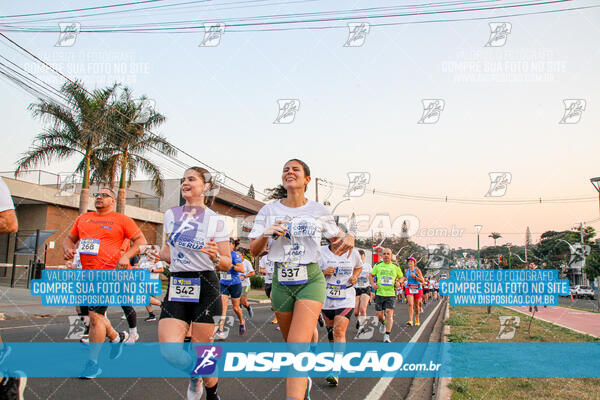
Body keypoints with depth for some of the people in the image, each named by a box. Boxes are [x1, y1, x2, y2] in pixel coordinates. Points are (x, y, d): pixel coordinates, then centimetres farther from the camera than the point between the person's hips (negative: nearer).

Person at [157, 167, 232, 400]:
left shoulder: (215, 220, -1)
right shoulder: (170, 215, 11)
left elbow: (227, 264, 0)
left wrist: (215, 257, -21)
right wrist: (164, 254, 6)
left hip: (205, 287, -3)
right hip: (176, 287, 4)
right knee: (169, 351, -11)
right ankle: (194, 375, 23)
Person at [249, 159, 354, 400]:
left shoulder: (319, 211, 0)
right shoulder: (269, 211, 3)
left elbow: (338, 244, 10)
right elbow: (254, 251, 2)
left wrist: (349, 238, -13)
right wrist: (266, 233, -18)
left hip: (310, 281, -3)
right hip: (281, 283, 3)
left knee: (298, 347, -18)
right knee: (289, 343, 18)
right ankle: (305, 380, 47)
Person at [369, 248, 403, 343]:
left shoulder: (395, 267, 6)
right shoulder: (378, 266, 6)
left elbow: (401, 277, 19)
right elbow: (370, 275, 15)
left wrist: (398, 282, -2)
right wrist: (373, 284, -2)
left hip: (391, 293, -1)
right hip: (379, 293, 1)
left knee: (389, 313, -15)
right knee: (379, 315, 4)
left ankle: (387, 336, -10)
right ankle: (382, 323, 41)